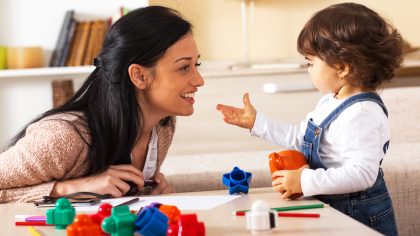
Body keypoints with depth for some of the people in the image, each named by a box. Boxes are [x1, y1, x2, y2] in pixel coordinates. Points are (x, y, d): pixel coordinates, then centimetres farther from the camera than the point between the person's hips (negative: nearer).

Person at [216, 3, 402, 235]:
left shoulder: (362, 115, -25)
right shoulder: (330, 102, 7)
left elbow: (362, 173, -31)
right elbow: (299, 137, 21)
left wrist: (305, 181, -30)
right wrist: (256, 122, 19)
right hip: (331, 209, 9)